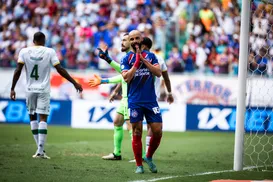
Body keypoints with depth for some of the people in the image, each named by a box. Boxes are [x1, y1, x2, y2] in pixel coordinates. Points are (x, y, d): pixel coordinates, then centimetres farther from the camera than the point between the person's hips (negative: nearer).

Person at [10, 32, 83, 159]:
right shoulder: (49, 52, -5)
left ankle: (40, 148, 11)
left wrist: (12, 88, -1)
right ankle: (40, 151, -11)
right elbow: (60, 70, -7)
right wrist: (75, 83, 1)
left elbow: (18, 70, -7)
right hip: (44, 90, -1)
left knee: (32, 117, 15)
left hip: (30, 90, 2)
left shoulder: (24, 52, -2)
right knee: (43, 119, -2)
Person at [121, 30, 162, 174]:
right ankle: (139, 165, 6)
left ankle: (149, 157, 21)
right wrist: (137, 62, -15)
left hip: (151, 100, 2)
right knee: (137, 133, -1)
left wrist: (144, 61, -12)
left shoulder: (150, 56, 8)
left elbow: (158, 73, -5)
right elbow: (126, 78, -12)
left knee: (157, 131, -1)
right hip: (135, 101, -2)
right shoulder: (126, 59, 1)